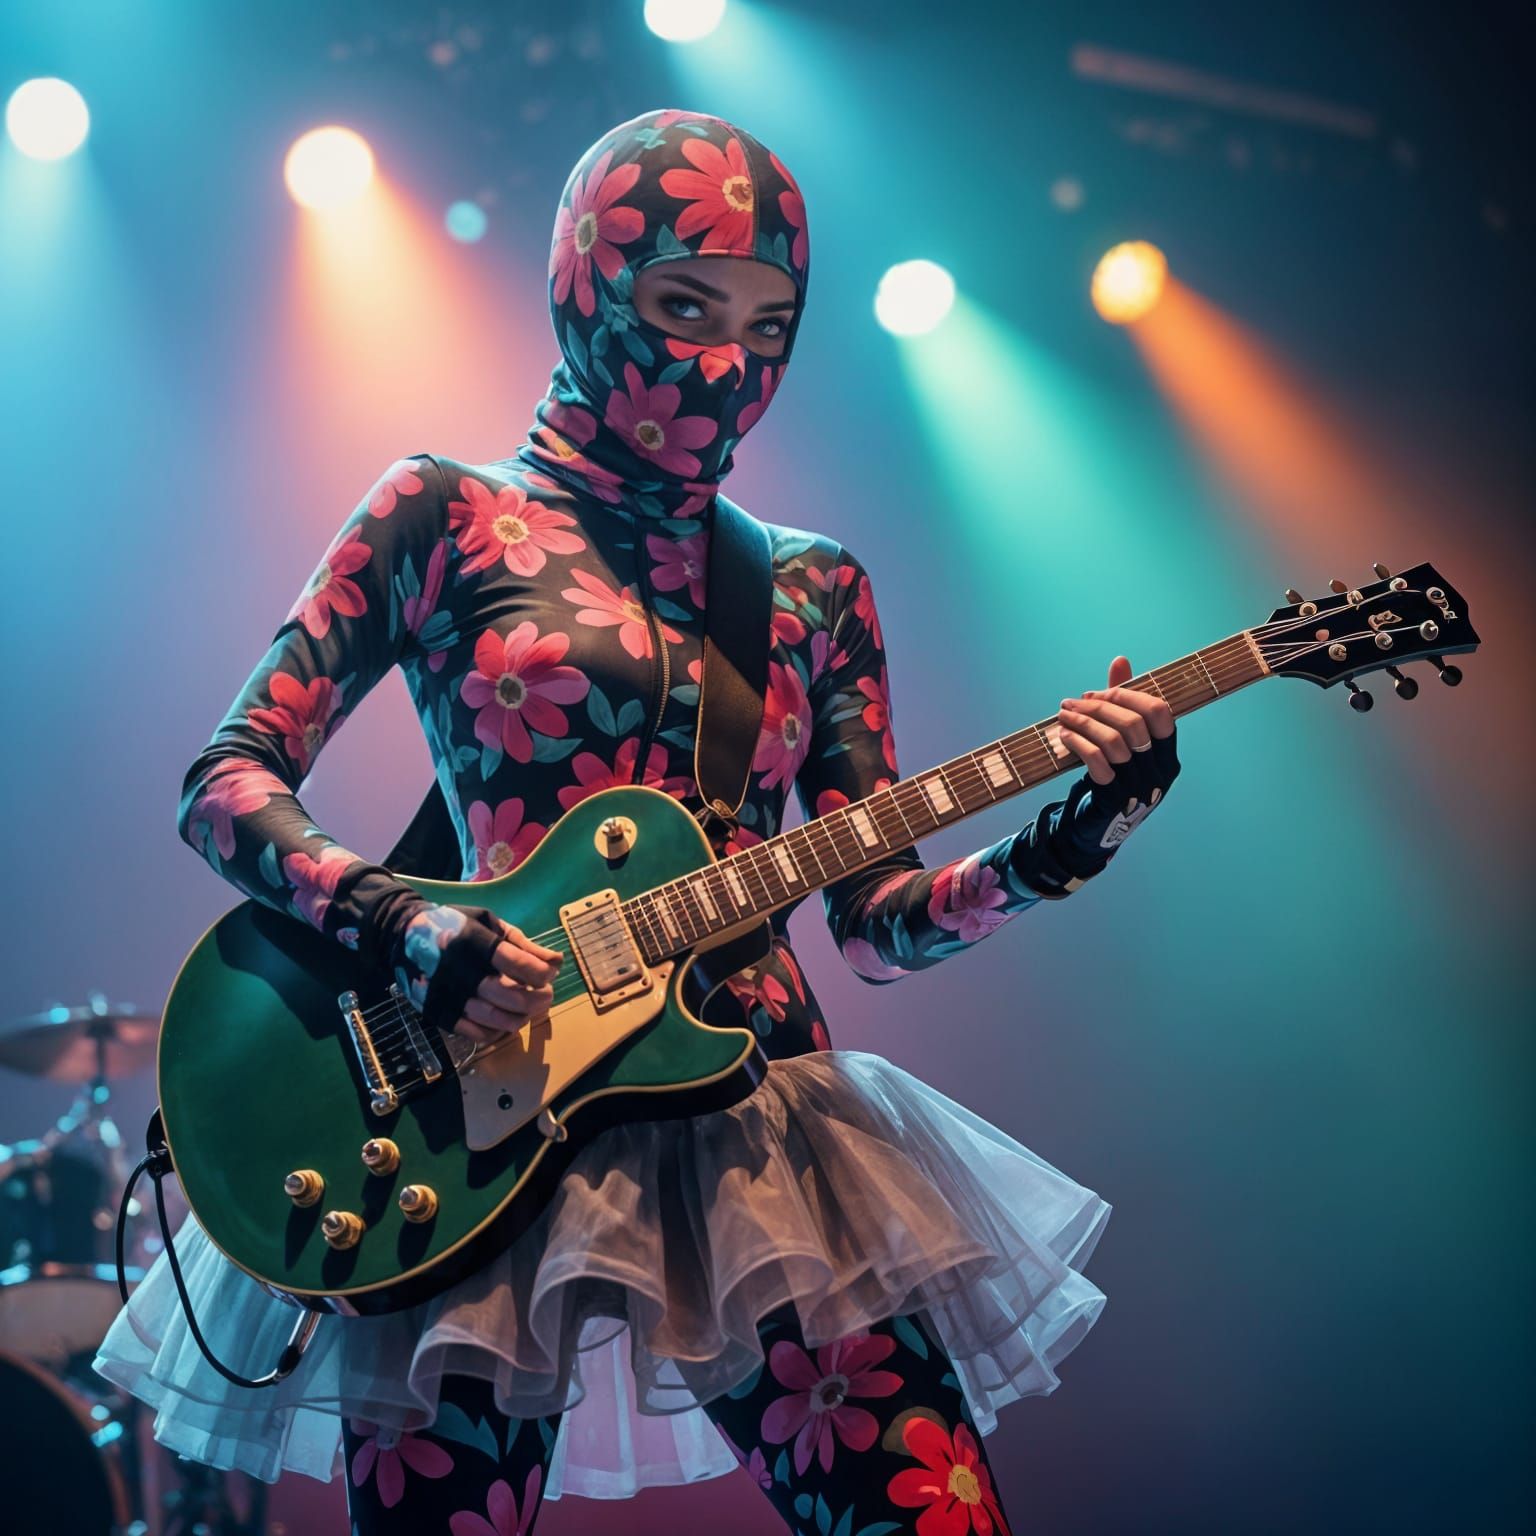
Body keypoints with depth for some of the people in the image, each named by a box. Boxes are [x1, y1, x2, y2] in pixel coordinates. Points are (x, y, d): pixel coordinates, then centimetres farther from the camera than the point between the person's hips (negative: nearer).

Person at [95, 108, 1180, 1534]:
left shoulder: (812, 588, 14)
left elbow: (875, 921, 11)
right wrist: (410, 931, -16)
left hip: (752, 1131, 3)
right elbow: (226, 783, 1)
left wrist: (1049, 855, -8)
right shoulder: (443, 515, 6)